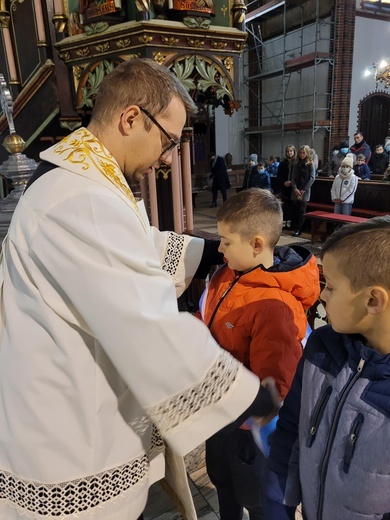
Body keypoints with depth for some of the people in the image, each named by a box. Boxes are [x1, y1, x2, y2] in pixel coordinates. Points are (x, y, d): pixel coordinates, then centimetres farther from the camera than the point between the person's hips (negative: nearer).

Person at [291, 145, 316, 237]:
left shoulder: (310, 164, 0)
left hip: (305, 191, -3)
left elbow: (312, 178, -5)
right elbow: (293, 177, 7)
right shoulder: (296, 164, 11)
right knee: (295, 209, 4)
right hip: (296, 191, 3)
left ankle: (298, 230, -1)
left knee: (302, 211, -4)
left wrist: (304, 190, -10)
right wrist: (295, 188, -8)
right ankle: (293, 227, 11)